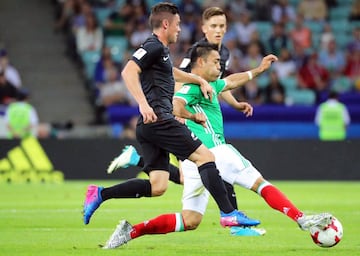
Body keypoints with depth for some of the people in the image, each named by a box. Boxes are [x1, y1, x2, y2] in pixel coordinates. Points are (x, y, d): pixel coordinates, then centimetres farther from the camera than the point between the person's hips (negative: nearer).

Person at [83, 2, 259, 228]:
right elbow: (128, 72, -20)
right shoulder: (153, 47, -6)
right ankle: (229, 214, -13)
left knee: (157, 186, 3)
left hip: (150, 125, 10)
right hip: (158, 120, -10)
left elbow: (173, 73, 46)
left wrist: (200, 80, 36)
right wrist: (143, 104, -29)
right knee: (206, 156, -10)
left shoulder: (161, 50, 25)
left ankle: (100, 194, 2)